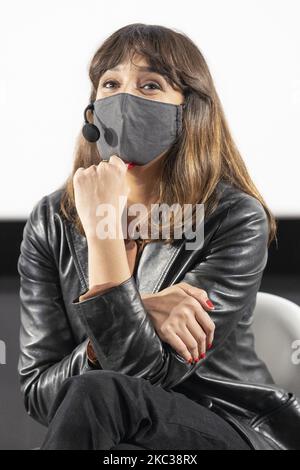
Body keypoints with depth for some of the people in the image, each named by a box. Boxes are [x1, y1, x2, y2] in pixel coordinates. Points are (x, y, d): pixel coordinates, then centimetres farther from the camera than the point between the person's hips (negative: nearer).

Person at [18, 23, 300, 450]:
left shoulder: (237, 219, -12)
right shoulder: (52, 222, -1)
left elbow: (141, 375, -19)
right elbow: (37, 390, -4)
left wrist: (103, 227, -24)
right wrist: (139, 316, -19)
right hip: (118, 436, 3)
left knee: (99, 393, -30)